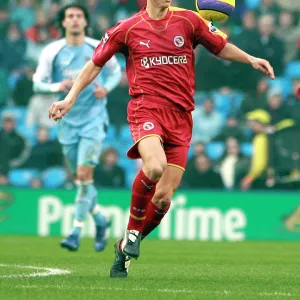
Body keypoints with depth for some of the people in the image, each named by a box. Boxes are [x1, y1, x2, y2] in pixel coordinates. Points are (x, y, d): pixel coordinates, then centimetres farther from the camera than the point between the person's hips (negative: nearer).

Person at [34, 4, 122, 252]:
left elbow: (116, 71, 14)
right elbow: (38, 83, 1)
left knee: (84, 174, -15)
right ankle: (100, 220, 32)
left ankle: (76, 232, -12)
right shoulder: (52, 52, -1)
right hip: (68, 122, 2)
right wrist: (57, 87, -19)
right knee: (80, 179, 8)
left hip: (94, 119, -2)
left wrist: (106, 88, -6)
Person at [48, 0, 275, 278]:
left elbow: (221, 47, 19)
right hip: (146, 107, -3)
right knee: (155, 166, -33)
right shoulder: (127, 29, 5)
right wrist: (70, 99, 11)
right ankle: (133, 230, -8)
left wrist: (250, 59, 3)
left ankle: (125, 248, 20)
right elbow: (95, 65, 15)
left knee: (164, 197, -3)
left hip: (180, 116, 3)